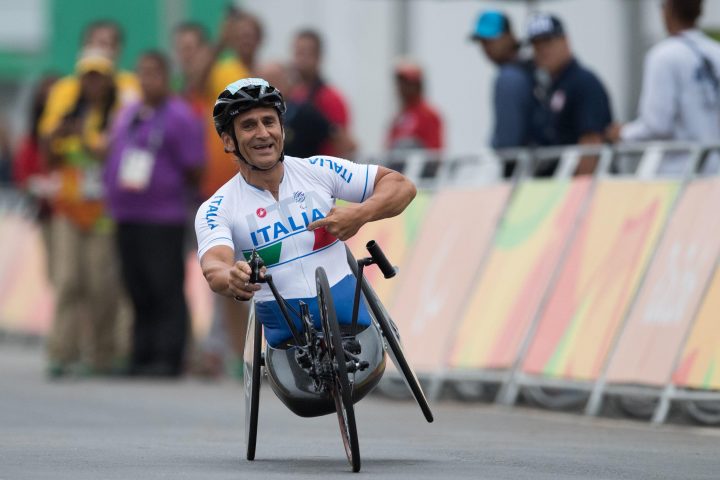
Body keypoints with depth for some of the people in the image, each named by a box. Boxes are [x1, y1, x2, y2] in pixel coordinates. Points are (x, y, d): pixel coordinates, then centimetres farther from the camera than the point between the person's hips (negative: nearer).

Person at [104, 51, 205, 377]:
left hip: (163, 219, -7)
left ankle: (168, 359, -7)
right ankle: (141, 358, 14)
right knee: (138, 292, 10)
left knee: (166, 290, -7)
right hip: (126, 216, 7)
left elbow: (194, 172, -6)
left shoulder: (180, 117, -5)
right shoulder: (127, 115, 17)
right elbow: (112, 154, 26)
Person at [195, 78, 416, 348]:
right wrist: (232, 280, -45)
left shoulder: (318, 170, 5)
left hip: (348, 311, 2)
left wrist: (361, 214, -13)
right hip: (286, 333, -2)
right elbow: (214, 266, -19)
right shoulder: (215, 211, -1)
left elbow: (401, 186, 8)